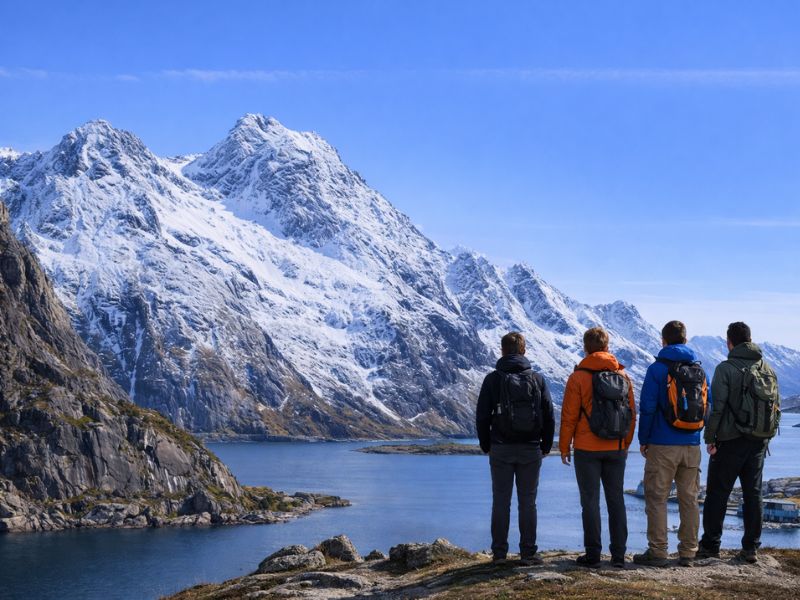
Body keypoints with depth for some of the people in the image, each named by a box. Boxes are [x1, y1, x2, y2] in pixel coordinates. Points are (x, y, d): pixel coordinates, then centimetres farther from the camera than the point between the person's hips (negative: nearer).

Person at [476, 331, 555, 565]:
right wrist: (545, 446, 12)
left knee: (501, 501, 5)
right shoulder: (537, 379, 2)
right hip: (530, 450, 1)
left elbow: (482, 416, -1)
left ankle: (499, 552, 7)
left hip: (501, 449, -1)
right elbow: (549, 416, 3)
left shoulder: (493, 379, -2)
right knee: (528, 502, 5)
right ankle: (528, 553, 5)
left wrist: (486, 446, 10)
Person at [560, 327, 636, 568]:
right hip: (616, 449, 4)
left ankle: (593, 555, 3)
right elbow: (632, 414, 9)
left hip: (587, 449, -4)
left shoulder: (578, 377, -8)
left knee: (590, 501, 2)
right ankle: (619, 554, 11)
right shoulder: (623, 376, 5)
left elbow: (569, 416, -8)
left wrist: (564, 447, 3)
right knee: (616, 499, 10)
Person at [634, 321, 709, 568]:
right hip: (692, 446, 5)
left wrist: (643, 440, 0)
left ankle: (658, 552, 0)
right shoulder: (700, 370, 8)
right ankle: (688, 552, 13)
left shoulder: (658, 369, -7)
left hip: (662, 445, -5)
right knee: (689, 499, 10)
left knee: (656, 498, 1)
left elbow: (647, 408, -9)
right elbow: (708, 407, 10)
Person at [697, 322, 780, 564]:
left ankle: (710, 545, 6)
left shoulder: (726, 368, -10)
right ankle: (751, 548, 11)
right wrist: (766, 435, 16)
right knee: (753, 493, 10)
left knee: (717, 494, 3)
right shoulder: (768, 370, 8)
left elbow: (717, 406, -15)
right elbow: (777, 407, 11)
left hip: (731, 441, -5)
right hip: (759, 441, 5)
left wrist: (710, 438, -8)